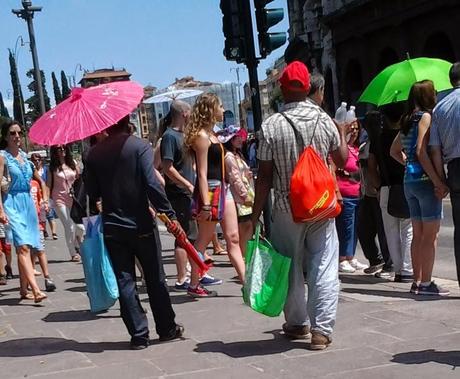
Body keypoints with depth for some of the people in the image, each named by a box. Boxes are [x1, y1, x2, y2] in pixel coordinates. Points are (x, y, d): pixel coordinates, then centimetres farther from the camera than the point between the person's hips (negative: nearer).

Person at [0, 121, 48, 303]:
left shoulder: (25, 156, 14)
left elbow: (40, 180, 24)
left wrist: (45, 198, 11)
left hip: (28, 203, 6)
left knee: (24, 247, 8)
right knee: (23, 246, -16)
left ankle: (24, 290, 14)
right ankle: (35, 289, -27)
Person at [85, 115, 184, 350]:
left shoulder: (94, 154, 1)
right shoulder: (140, 147, -9)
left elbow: (92, 192, 5)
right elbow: (152, 184, -18)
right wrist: (169, 215, -16)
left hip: (112, 227, 2)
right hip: (141, 225, -2)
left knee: (124, 281, 6)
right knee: (155, 278, 10)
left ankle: (138, 335, 7)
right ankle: (167, 329, 18)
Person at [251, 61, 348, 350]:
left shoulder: (271, 126, -9)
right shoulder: (325, 120, -3)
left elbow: (265, 176, -8)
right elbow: (342, 160, 10)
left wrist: (256, 215, -1)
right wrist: (343, 133, 28)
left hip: (287, 209, 0)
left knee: (291, 268, 13)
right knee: (324, 267, 3)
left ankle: (298, 323, 25)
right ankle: (321, 329, -1)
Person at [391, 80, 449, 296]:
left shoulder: (408, 120, 14)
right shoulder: (426, 116, -10)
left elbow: (394, 151, 22)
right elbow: (421, 152, -20)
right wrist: (438, 182, -20)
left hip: (409, 180, 8)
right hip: (425, 180, -8)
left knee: (418, 234, 12)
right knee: (430, 235, -4)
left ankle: (417, 281, 15)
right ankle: (425, 283, -3)